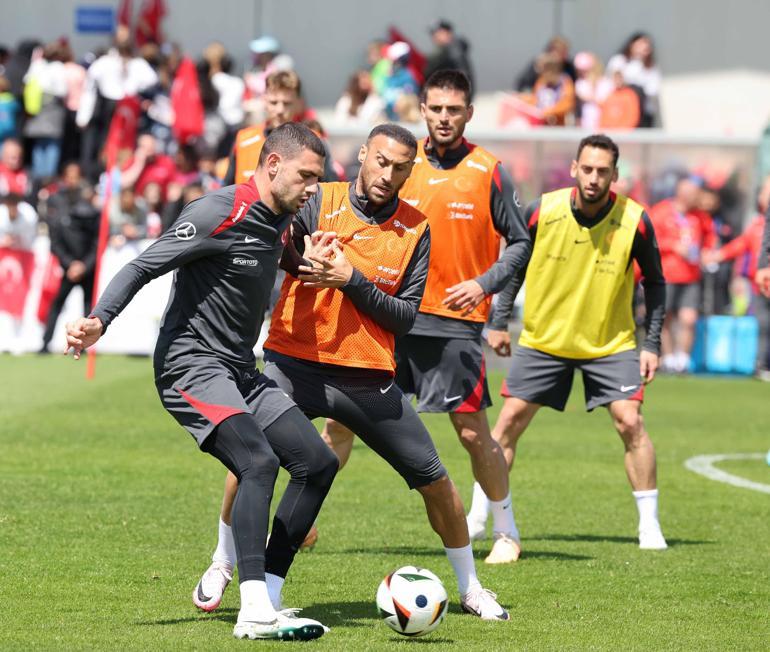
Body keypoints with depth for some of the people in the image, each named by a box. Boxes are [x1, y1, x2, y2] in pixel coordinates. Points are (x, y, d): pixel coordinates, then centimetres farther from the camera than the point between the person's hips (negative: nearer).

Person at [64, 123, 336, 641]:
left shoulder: (280, 221, 10)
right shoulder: (220, 213, -16)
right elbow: (143, 267, -17)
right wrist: (99, 320, -30)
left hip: (241, 371, 10)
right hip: (192, 366, -10)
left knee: (318, 463, 3)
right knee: (260, 462, -27)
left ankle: (267, 597, 6)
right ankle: (255, 613, -30)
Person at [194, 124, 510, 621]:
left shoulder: (415, 229, 2)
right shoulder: (318, 203, -3)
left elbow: (406, 317, -2)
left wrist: (351, 280, -16)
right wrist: (301, 255, -29)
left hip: (369, 379, 2)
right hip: (295, 363, -2)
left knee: (434, 479, 3)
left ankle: (470, 586, 23)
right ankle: (223, 563, 5)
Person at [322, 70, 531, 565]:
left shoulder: (488, 172, -1)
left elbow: (520, 242, 2)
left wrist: (485, 283, -12)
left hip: (456, 320, -3)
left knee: (472, 432, -3)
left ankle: (506, 532, 14)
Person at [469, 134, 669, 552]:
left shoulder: (634, 221, -15)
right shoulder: (542, 212, -14)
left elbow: (654, 281, -1)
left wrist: (652, 344, -6)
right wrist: (499, 322, 2)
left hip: (611, 344, -1)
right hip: (543, 339, 1)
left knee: (630, 423, -13)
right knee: (508, 422, 0)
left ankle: (650, 526, -1)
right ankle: (479, 517, 12)